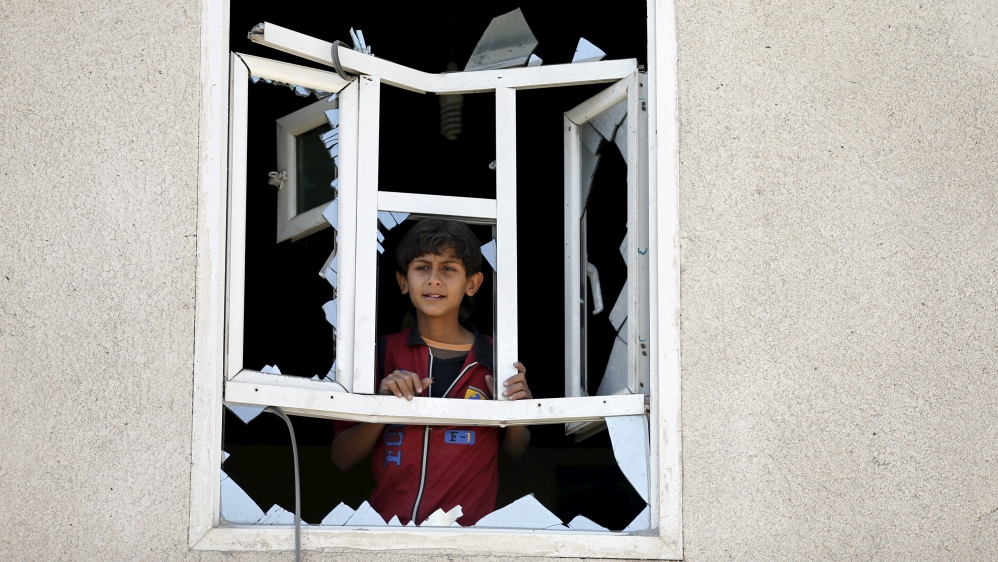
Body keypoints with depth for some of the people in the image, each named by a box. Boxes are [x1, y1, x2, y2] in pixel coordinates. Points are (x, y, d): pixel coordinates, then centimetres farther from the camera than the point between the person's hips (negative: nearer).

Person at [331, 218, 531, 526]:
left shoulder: (495, 358, 2)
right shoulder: (382, 353, 3)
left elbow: (514, 451, 16)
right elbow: (342, 459, 4)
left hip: (470, 527, 1)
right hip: (389, 526, 0)